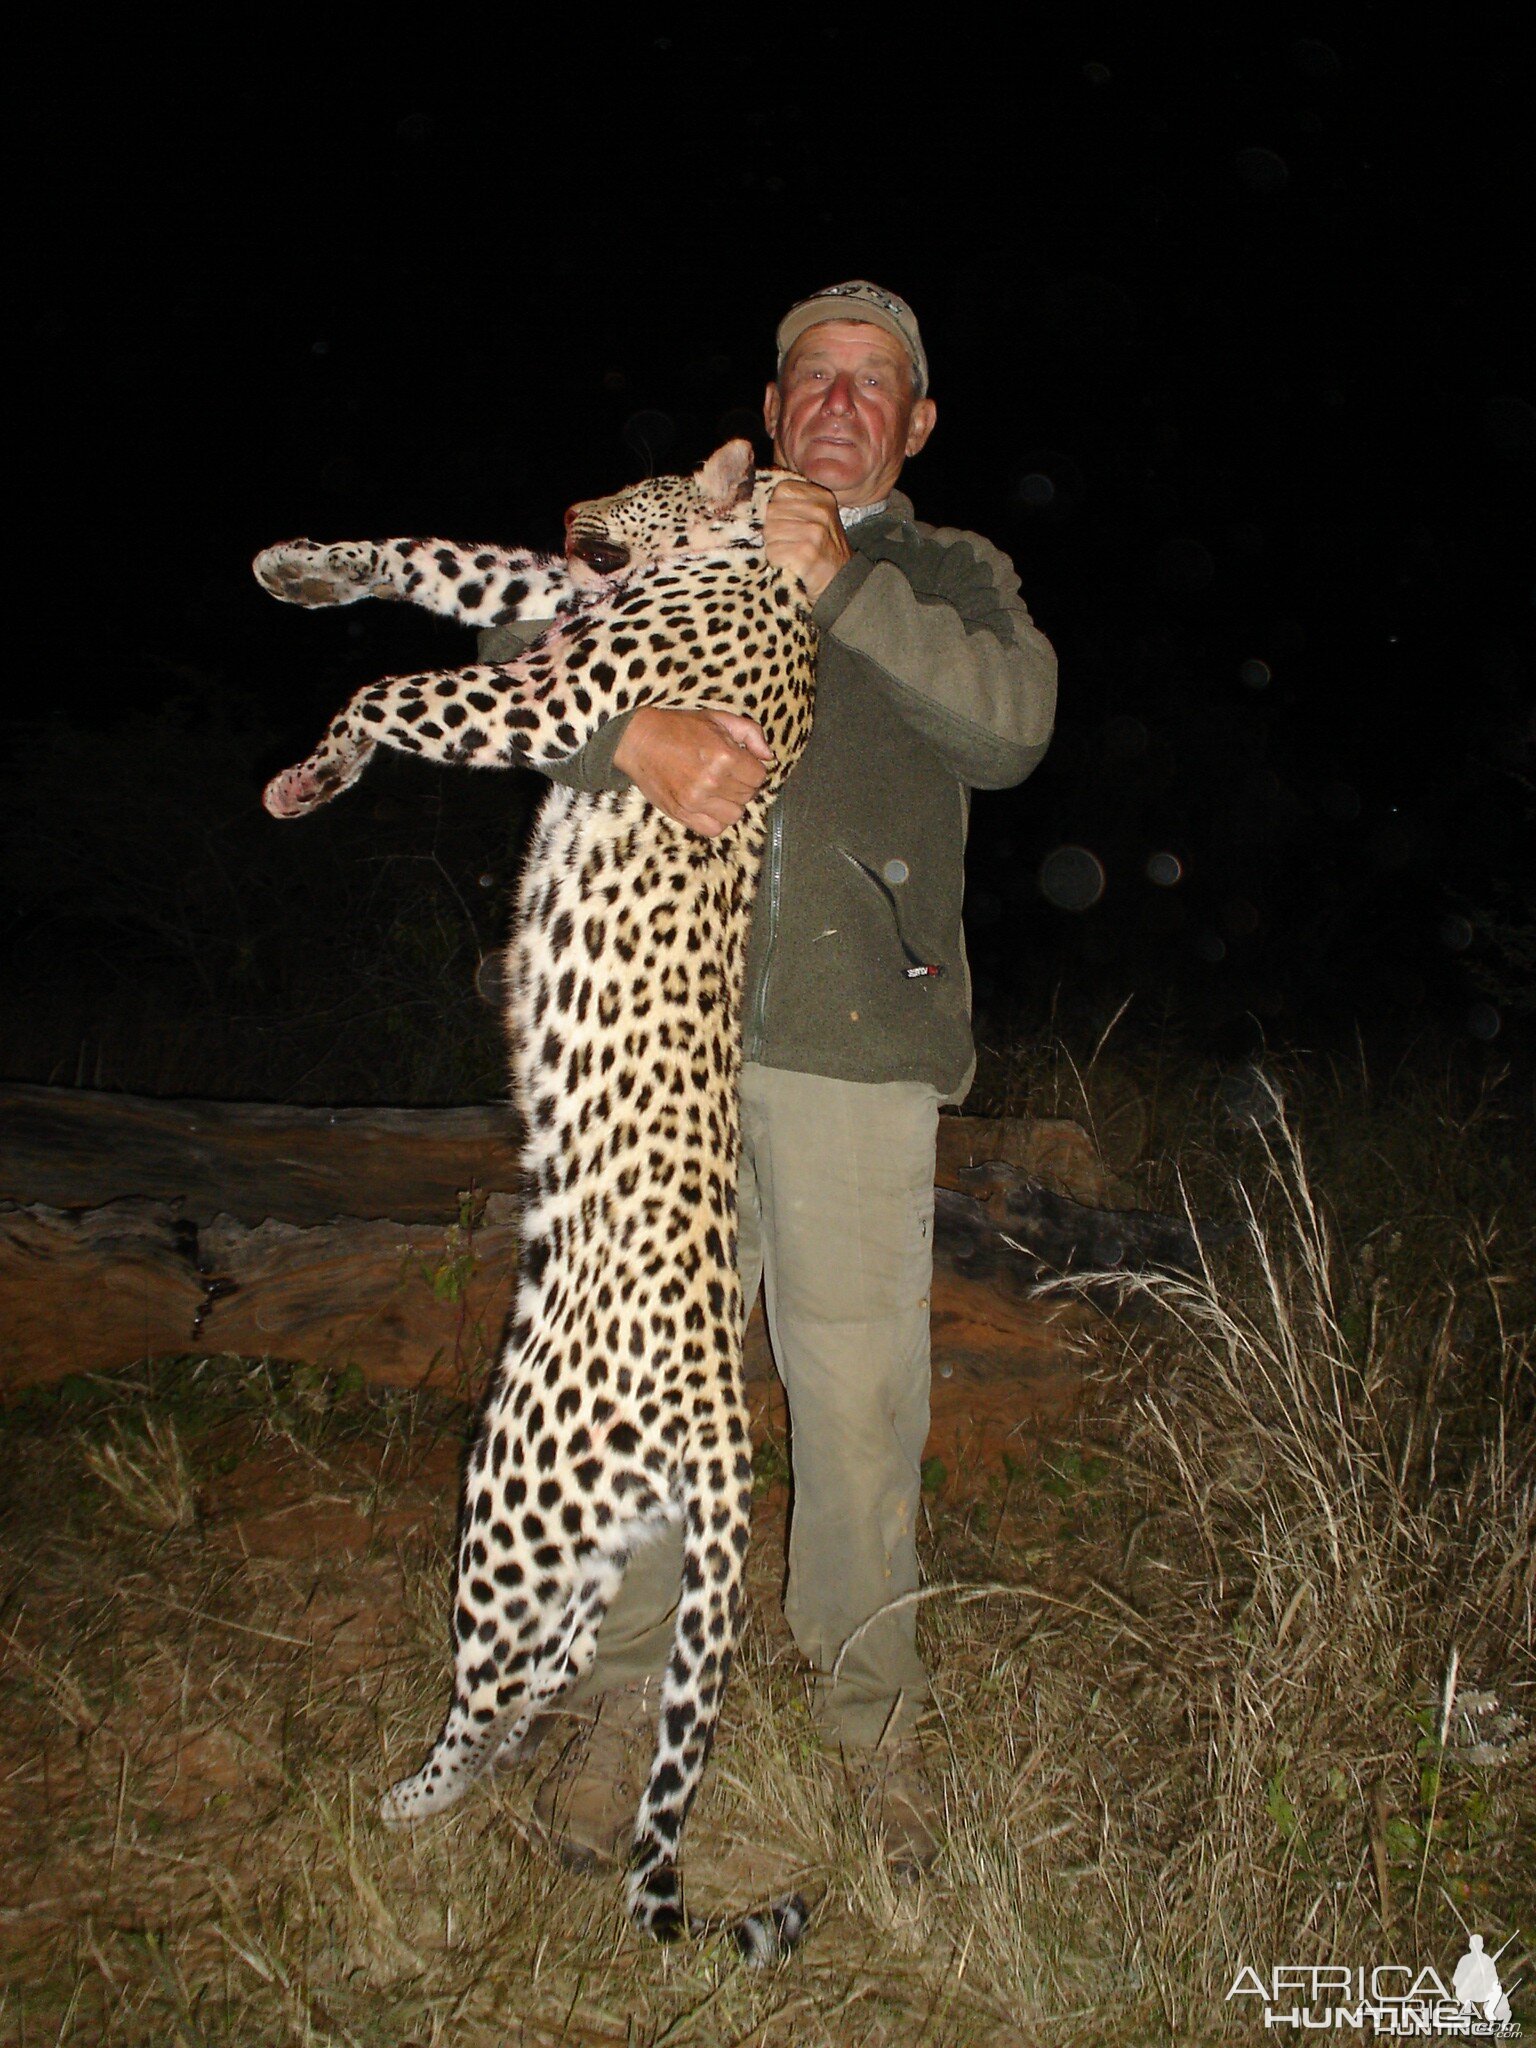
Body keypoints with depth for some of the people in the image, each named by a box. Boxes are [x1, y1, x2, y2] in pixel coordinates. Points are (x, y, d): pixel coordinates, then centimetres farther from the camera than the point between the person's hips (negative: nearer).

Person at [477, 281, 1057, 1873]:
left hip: (855, 1038, -1)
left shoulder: (951, 577, 19)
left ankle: (869, 1713, 23)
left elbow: (1015, 722, -2)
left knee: (860, 1394, 1)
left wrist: (842, 583, -9)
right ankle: (625, 1695, 24)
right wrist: (634, 734, -16)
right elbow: (510, 665, 5)